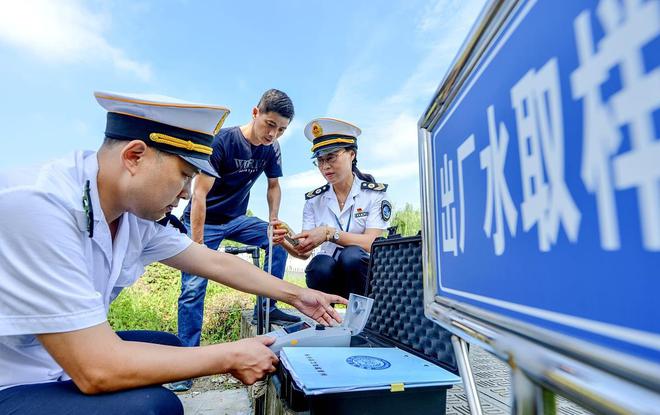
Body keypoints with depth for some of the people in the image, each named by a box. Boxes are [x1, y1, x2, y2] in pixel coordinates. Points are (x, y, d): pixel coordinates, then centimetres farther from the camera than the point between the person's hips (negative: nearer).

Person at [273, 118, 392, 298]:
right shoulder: (314, 200, 4)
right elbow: (304, 251, -3)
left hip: (362, 270, -1)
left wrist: (329, 233, -30)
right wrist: (284, 242, -25)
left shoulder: (374, 193, -3)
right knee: (320, 266, -33)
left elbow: (371, 243, -16)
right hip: (328, 273, 2)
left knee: (351, 256, -34)